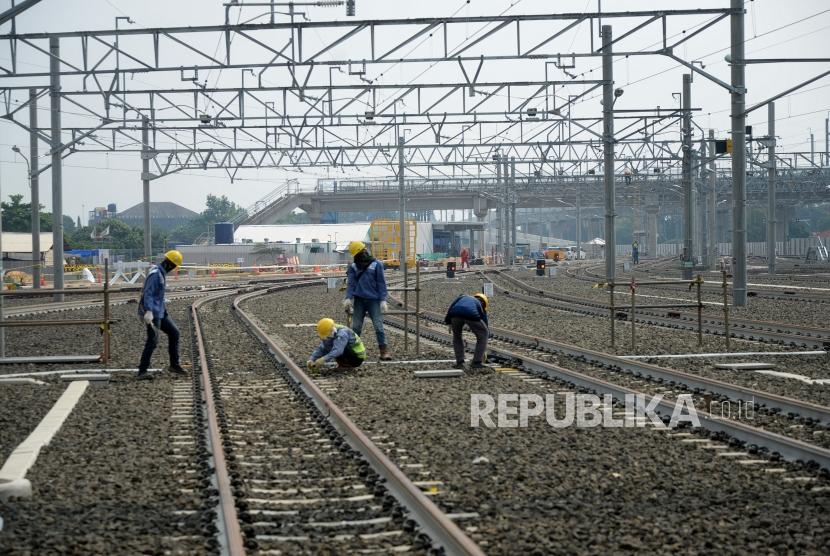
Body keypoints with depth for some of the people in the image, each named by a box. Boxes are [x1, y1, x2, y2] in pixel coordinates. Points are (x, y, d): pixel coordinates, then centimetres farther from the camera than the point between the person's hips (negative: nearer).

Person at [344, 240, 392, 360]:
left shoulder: (376, 264, 1)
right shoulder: (353, 267, 10)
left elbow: (381, 283, -1)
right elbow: (351, 283, 4)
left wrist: (383, 300, -8)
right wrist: (348, 298, -11)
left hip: (373, 300, -3)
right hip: (359, 300, 3)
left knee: (378, 326, -8)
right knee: (356, 327, 4)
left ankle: (384, 351, -7)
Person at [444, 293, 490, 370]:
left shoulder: (462, 297, 44)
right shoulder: (480, 305, 39)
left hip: (455, 313, 2)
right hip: (471, 314, -2)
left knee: (457, 336, 30)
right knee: (483, 334, 24)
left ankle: (459, 363, 23)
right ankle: (477, 362, 18)